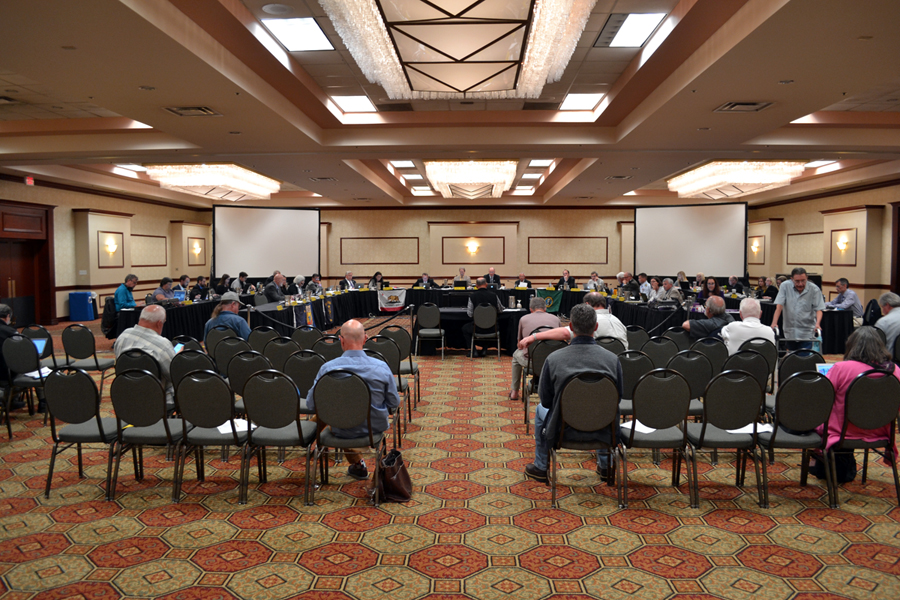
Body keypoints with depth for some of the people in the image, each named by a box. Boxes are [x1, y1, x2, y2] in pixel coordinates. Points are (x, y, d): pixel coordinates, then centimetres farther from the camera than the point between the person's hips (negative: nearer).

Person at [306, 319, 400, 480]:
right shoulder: (381, 367, -20)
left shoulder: (327, 368, -22)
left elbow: (311, 404, -10)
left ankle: (357, 464, 41)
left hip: (341, 430, 0)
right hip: (375, 427, 1)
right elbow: (394, 403, -8)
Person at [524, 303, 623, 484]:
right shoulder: (612, 359, -12)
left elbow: (546, 400, -4)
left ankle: (541, 467, 42)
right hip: (603, 432, 2)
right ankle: (605, 466, 45)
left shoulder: (553, 359, -16)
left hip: (565, 430, -1)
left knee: (541, 409, 32)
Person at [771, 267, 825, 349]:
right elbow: (779, 306, -10)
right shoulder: (785, 286, -4)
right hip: (789, 332, 2)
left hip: (807, 333, -2)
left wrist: (817, 323, -26)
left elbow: (819, 309, -8)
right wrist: (774, 323, -21)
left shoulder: (814, 289, -6)